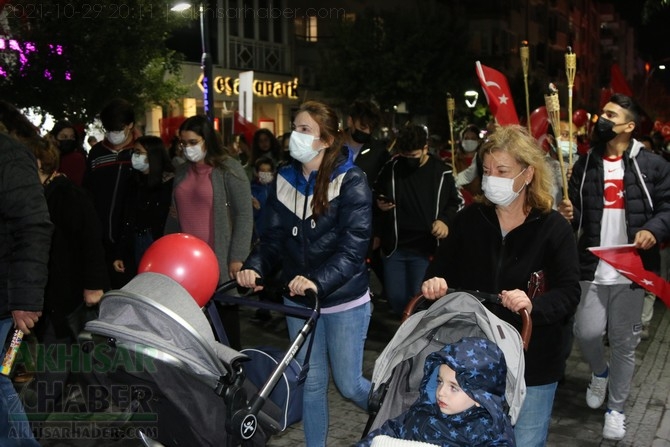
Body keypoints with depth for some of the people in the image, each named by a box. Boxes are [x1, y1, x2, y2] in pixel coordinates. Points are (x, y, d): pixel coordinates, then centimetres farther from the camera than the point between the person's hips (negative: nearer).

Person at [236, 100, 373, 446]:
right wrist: (254, 267, -18)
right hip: (299, 300, 5)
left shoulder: (351, 181, -13)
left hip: (344, 301, -4)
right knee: (311, 382, 14)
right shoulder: (284, 180, 3)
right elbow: (274, 237, 2)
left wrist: (318, 281, -35)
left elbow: (353, 246, -21)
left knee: (348, 384, 6)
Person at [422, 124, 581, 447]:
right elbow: (442, 271, 7)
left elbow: (568, 294, -12)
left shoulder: (554, 228, -9)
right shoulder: (469, 219, 0)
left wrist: (533, 304, -32)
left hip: (532, 363, -2)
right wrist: (434, 283, -16)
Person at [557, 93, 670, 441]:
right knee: (586, 332, -2)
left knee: (624, 342, 8)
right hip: (592, 267, 2)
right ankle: (600, 371, 34)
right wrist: (568, 215, -12)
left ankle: (616, 408, 24)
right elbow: (577, 212, 11)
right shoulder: (586, 164, 9)